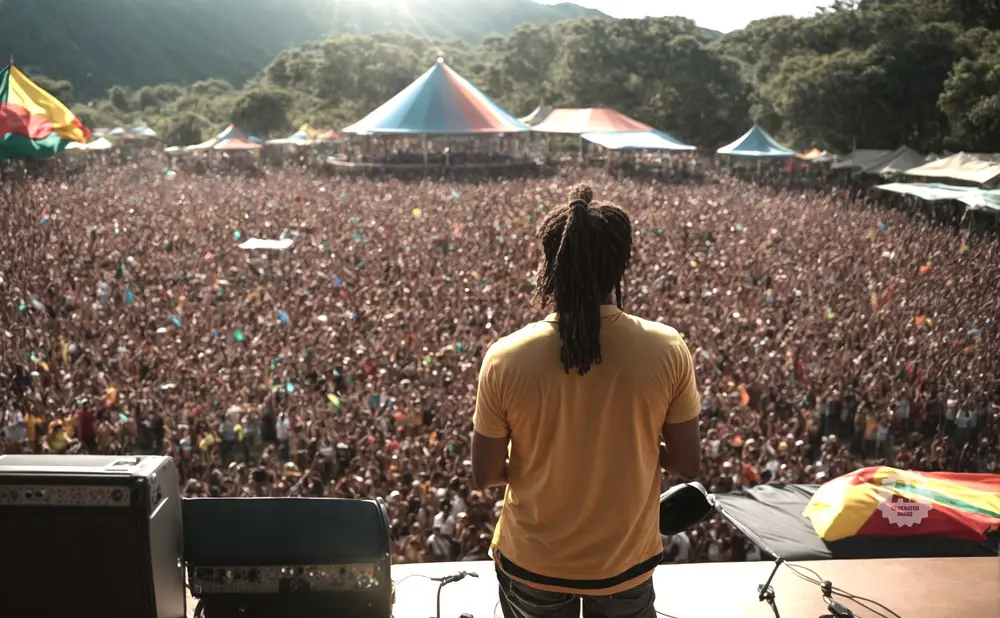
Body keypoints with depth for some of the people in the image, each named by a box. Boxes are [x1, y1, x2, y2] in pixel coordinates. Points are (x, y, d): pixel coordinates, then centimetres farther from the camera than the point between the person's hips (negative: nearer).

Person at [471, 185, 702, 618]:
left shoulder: (505, 359, -21)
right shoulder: (667, 351, -20)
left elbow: (485, 475, -11)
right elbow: (688, 463, -9)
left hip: (532, 562, 0)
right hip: (626, 559, 1)